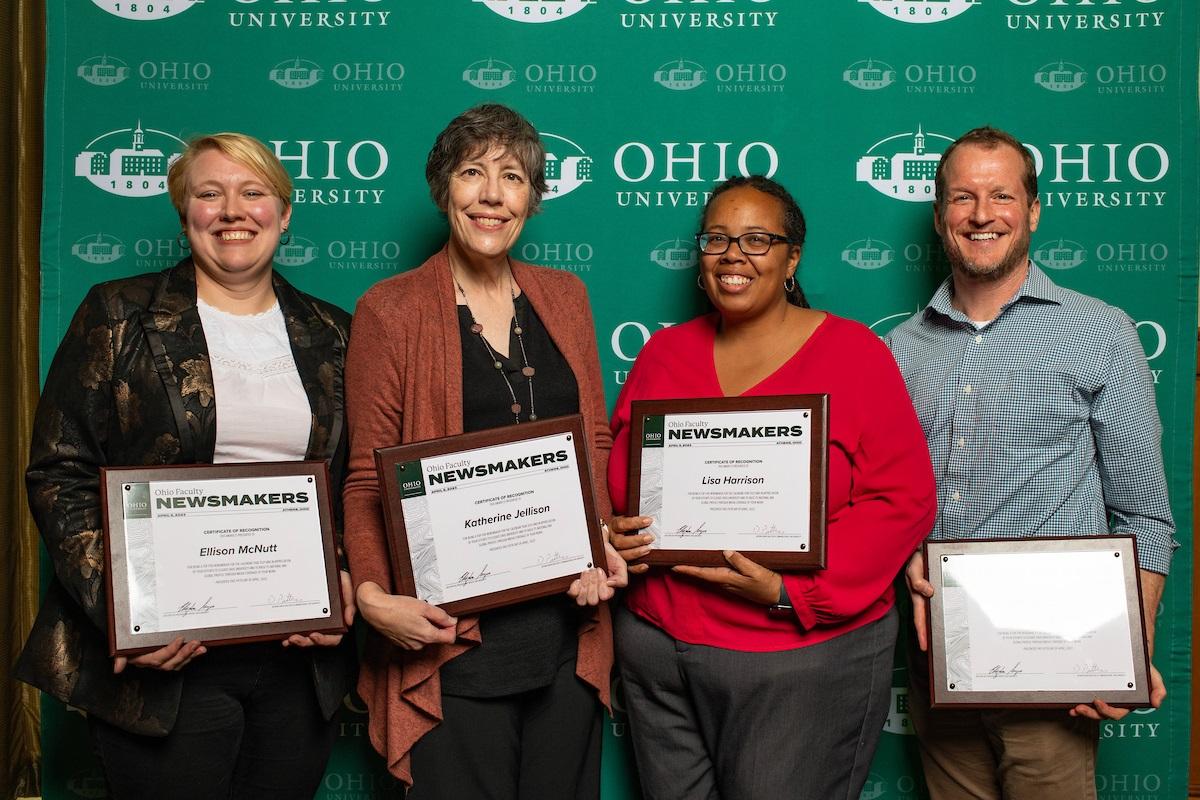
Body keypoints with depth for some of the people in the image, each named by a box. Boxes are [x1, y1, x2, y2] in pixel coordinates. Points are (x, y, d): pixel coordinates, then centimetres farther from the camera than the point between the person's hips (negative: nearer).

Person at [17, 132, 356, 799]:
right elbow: (59, 473, -3)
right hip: (162, 658, -3)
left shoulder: (331, 335, 10)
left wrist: (344, 581, -4)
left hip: (300, 657, 3)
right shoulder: (118, 315, 2)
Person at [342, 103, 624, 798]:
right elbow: (368, 478, -3)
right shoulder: (393, 309, -2)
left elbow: (596, 443, 12)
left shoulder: (564, 297, 10)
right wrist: (373, 595, -19)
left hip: (569, 621, 4)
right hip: (451, 634, -4)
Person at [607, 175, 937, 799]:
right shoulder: (662, 353, 8)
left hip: (807, 658, -4)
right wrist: (611, 533, -7)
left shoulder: (853, 353, -5)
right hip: (657, 649, 4)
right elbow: (612, 473, 15)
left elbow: (904, 500, -10)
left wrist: (790, 591, -18)